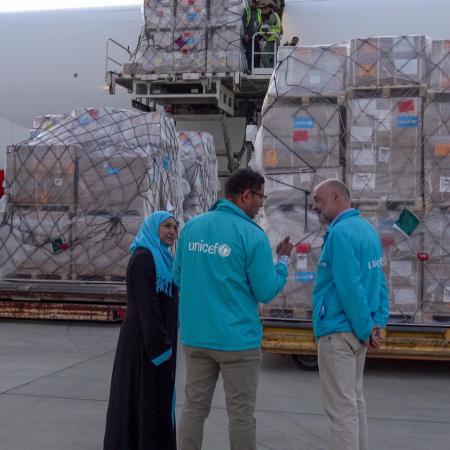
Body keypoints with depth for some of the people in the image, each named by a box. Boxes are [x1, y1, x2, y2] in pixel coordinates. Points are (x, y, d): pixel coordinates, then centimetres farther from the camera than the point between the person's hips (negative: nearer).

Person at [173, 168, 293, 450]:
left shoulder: (192, 227, 5)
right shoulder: (251, 235, -12)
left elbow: (178, 278, 13)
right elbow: (266, 292, -9)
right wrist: (283, 260, 7)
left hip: (196, 337, 5)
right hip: (237, 339, -5)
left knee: (194, 407, 13)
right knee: (241, 414, 6)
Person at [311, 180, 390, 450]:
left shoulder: (341, 233, -18)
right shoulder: (366, 228, 12)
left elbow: (350, 288, -22)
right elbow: (379, 280, 12)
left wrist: (365, 329, -14)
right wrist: (378, 321, 7)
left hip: (339, 331, -10)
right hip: (355, 329, 10)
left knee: (341, 407, -2)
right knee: (354, 400, 19)